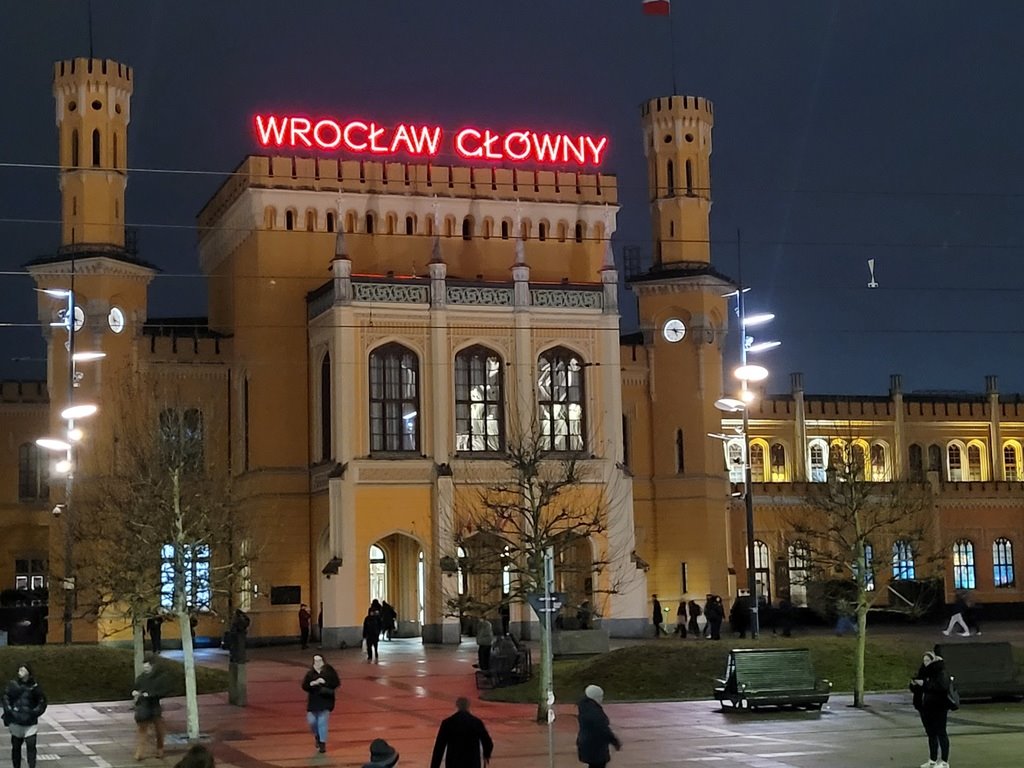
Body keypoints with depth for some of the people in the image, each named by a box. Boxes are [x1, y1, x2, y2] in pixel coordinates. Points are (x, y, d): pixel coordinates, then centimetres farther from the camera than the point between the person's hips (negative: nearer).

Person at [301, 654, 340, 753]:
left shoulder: (329, 671, -6)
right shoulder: (310, 673, 1)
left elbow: (336, 684, -8)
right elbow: (304, 686, -5)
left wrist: (325, 682, -22)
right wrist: (313, 683, -21)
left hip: (326, 701, -3)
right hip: (313, 701, 3)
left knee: (322, 722, -8)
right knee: (312, 721, 3)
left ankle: (323, 743, 2)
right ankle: (317, 737, 34)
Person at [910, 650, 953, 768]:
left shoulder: (942, 673, -10)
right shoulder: (923, 672, 13)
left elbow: (942, 686, -29)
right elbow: (915, 689, 17)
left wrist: (924, 684, -26)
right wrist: (914, 684, -6)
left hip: (938, 709, -7)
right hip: (925, 708, 7)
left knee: (941, 733, -3)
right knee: (931, 734, 13)